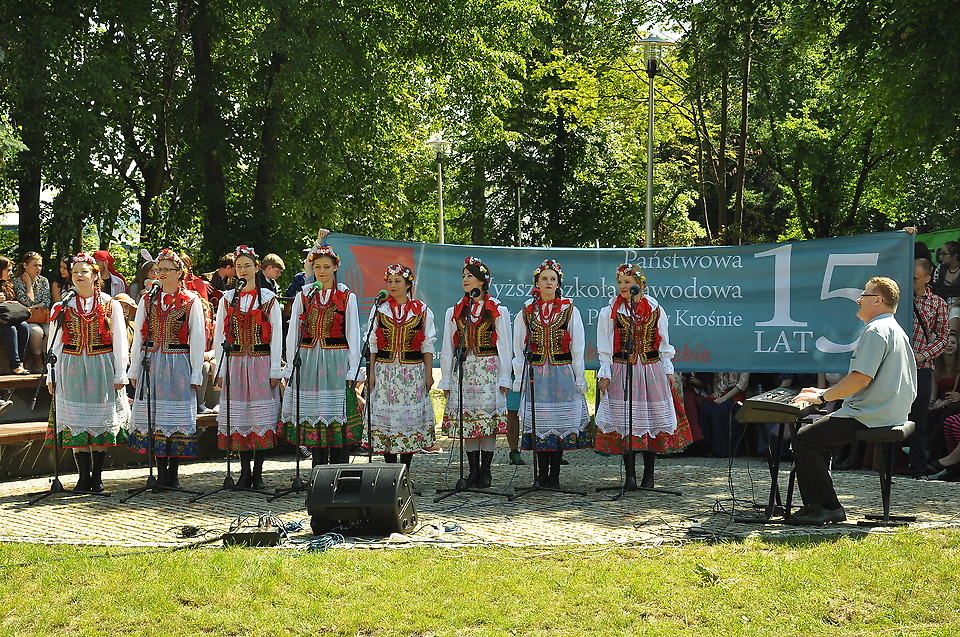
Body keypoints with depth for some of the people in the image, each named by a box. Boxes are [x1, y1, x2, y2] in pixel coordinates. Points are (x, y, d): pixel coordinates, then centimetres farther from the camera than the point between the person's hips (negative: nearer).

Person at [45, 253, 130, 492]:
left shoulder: (110, 305, 3)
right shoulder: (62, 307, 8)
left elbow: (119, 342, 3)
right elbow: (55, 344, 9)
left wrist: (120, 375, -2)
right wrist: (51, 376, 3)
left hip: (102, 368, -1)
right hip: (72, 369, 2)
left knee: (101, 419, 1)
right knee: (76, 421, 1)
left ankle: (97, 477, 9)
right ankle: (84, 476, 8)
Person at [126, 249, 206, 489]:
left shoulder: (191, 301, 1)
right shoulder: (147, 300, 11)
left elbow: (197, 339, 0)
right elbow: (138, 336, 12)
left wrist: (195, 374, -3)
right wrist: (134, 370, 9)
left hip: (179, 366, -3)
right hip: (151, 364, 3)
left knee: (177, 417, -2)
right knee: (154, 417, 2)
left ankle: (173, 474, 5)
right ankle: (161, 473, 8)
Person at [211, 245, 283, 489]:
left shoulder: (268, 298, 3)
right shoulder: (228, 299, 9)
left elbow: (276, 336, 1)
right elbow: (219, 336, 9)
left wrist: (275, 370, -4)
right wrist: (220, 370, 3)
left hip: (261, 364, -2)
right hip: (235, 364, 2)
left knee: (262, 417, -2)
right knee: (239, 417, 2)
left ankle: (258, 473, 4)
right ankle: (245, 471, 9)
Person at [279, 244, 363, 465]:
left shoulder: (347, 297, 5)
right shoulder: (303, 296, 10)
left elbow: (353, 335, 3)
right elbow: (293, 334, 11)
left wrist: (353, 370, -3)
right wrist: (289, 367, 6)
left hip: (337, 362, -2)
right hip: (308, 361, 2)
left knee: (338, 416, -4)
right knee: (312, 413, 1)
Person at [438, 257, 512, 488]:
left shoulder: (498, 311, 4)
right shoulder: (454, 312, 13)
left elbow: (504, 346, 3)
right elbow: (447, 348, 13)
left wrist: (504, 378, -3)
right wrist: (445, 379, 8)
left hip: (488, 369, -3)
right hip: (462, 371, 3)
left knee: (488, 417, -5)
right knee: (467, 419, 2)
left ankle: (485, 471, 2)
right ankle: (473, 470, 8)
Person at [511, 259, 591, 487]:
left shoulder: (569, 311, 4)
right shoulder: (527, 312, 8)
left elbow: (577, 347, 5)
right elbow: (519, 349, 10)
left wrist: (579, 378, 1)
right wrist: (519, 378, 5)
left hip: (562, 374, -1)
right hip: (536, 374, 1)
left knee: (561, 421, -1)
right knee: (539, 422, 1)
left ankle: (554, 475, 5)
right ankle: (542, 474, 9)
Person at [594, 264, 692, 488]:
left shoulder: (655, 310, 7)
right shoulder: (610, 312, 4)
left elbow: (663, 344, 11)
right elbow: (605, 348, 4)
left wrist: (668, 371, 8)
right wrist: (604, 374, -2)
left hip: (652, 370, 1)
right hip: (622, 371, -1)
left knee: (653, 418, 1)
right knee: (625, 420, -5)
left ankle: (648, 476, 10)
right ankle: (630, 475, 1)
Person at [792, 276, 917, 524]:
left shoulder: (875, 331, -15)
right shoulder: (897, 330, 19)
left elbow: (861, 378, -24)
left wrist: (823, 397, -12)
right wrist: (827, 392, 20)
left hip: (868, 418, -11)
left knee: (803, 439, -9)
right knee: (814, 427, 20)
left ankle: (827, 508, -8)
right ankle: (817, 500, 16)